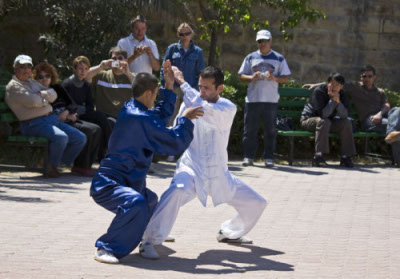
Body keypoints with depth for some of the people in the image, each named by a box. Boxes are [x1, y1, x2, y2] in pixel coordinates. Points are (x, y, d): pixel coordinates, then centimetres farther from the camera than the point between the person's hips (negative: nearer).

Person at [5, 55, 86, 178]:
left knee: (80, 138, 1)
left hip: (52, 119, 9)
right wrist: (46, 98, 3)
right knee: (61, 137, -34)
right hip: (34, 124, -9)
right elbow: (33, 101, -17)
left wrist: (41, 94, -8)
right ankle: (51, 167, -11)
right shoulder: (13, 86, -2)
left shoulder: (33, 82, 24)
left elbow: (53, 94, 11)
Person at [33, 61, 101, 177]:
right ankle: (79, 166, -22)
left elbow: (73, 104, 14)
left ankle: (87, 164, -13)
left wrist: (66, 112, -9)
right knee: (87, 131, -26)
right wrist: (65, 117, -13)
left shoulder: (57, 88, 20)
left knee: (96, 129, -13)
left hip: (69, 119, 7)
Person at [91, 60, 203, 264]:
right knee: (135, 204, -39)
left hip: (124, 182, 11)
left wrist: (169, 87, 18)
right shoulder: (140, 118, -23)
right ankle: (107, 249, -31)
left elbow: (161, 115, 25)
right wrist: (185, 119, -7)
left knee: (149, 201, 35)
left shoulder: (130, 109, 6)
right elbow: (175, 144, -20)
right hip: (108, 184, -11)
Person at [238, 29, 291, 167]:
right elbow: (242, 75, 10)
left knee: (270, 129, 1)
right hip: (252, 98, 1)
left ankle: (268, 157, 7)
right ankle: (248, 156, 6)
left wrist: (274, 78, -13)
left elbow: (286, 78, 7)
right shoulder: (251, 58, 12)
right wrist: (252, 77, -10)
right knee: (250, 128, 0)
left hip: (271, 99, -1)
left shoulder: (279, 58, 9)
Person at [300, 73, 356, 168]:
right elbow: (323, 114, -29)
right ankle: (318, 157, -38)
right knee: (324, 121, -37)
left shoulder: (341, 95, -4)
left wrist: (338, 101, -30)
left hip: (328, 122, 6)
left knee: (346, 122, -16)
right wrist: (333, 100, -31)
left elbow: (345, 115, -17)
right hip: (308, 119, -6)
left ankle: (345, 157, -15)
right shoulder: (319, 91, -22)